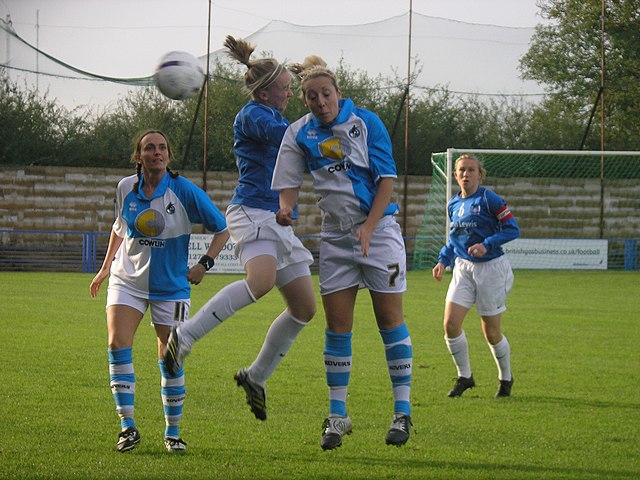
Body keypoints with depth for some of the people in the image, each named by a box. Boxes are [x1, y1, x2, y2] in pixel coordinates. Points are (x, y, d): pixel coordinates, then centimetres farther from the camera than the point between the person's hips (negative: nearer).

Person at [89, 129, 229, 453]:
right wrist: (106, 267, 22)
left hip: (171, 286, -2)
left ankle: (172, 432, 16)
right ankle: (128, 425, -14)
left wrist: (204, 264, -12)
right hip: (128, 280, 2)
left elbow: (222, 230, -2)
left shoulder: (185, 192, -10)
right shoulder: (126, 189, 0)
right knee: (118, 344, -18)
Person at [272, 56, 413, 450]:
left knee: (390, 319, -2)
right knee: (337, 326, 2)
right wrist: (286, 210, -20)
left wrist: (369, 226, -19)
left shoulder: (366, 122, -8)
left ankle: (403, 412, 4)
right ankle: (337, 416, 7)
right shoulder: (300, 134, 1)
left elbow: (387, 179, -9)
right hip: (335, 236, 3)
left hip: (379, 229, -3)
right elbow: (289, 183, 2)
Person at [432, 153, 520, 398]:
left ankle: (506, 378, 25)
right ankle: (464, 377, 9)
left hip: (491, 267, -5)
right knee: (450, 323, -8)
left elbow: (512, 229, -13)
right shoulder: (453, 205, 8)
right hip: (463, 268, 5)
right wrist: (443, 261, 8)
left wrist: (486, 245, -24)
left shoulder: (489, 199, -11)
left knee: (491, 332, 2)